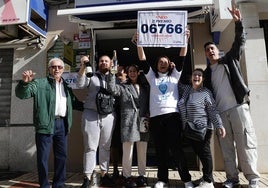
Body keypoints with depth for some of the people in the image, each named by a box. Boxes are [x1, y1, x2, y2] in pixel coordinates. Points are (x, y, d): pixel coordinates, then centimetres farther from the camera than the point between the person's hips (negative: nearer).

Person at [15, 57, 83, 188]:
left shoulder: (66, 86, 18)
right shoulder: (40, 83, 3)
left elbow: (74, 102, 27)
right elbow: (22, 94, -8)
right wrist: (25, 82, -28)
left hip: (62, 124, 5)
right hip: (46, 124, -5)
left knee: (62, 156, 12)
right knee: (43, 157, 1)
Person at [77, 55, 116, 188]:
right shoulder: (91, 76, 11)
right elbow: (80, 84, -6)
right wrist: (83, 67, -18)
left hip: (108, 115, 2)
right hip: (91, 114, -1)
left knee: (105, 147, 8)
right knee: (90, 147, 0)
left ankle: (104, 175, 19)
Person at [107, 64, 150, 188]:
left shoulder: (145, 87, 18)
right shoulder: (123, 87, 9)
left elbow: (149, 103, 18)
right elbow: (112, 89, -10)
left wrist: (148, 114, 2)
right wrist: (113, 73, -10)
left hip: (143, 122, 3)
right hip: (128, 122, -3)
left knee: (142, 153, 8)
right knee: (128, 152, 0)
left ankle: (141, 176, 20)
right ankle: (127, 177, 11)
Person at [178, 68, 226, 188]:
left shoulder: (206, 93, -3)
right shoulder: (185, 89, 11)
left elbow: (213, 111, -6)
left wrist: (219, 125, -13)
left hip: (203, 128, -5)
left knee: (204, 153, -1)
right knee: (199, 153, 11)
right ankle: (206, 177, 24)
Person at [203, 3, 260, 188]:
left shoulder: (230, 59, 10)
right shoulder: (207, 72, 16)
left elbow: (239, 41, 2)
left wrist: (238, 22, -11)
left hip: (238, 107, -3)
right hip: (220, 112, 4)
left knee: (245, 143, -2)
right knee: (226, 146, 6)